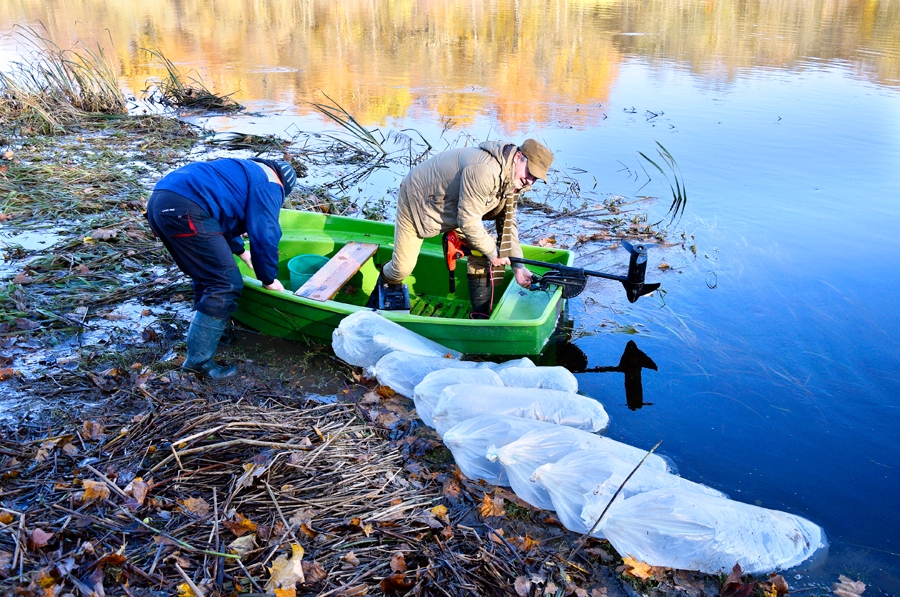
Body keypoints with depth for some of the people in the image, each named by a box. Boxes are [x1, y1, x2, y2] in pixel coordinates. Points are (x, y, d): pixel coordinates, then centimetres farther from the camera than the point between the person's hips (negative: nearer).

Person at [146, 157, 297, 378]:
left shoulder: (244, 172, 35)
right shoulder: (268, 185, 7)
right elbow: (265, 235, 1)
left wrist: (240, 250, 53)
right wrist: (268, 278, 12)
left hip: (160, 202, 10)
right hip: (184, 209, -10)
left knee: (207, 276, 23)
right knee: (226, 284, -6)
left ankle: (210, 334, 34)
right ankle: (198, 359, -4)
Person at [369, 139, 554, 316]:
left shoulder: (513, 178, -9)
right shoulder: (485, 171, -39)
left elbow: (507, 222, -3)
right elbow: (467, 220, -35)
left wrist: (517, 265, -9)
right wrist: (492, 251, -21)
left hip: (453, 206, 8)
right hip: (417, 200, -8)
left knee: (482, 252, -7)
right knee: (402, 268, 0)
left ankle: (481, 316, 4)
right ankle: (382, 288, 36)